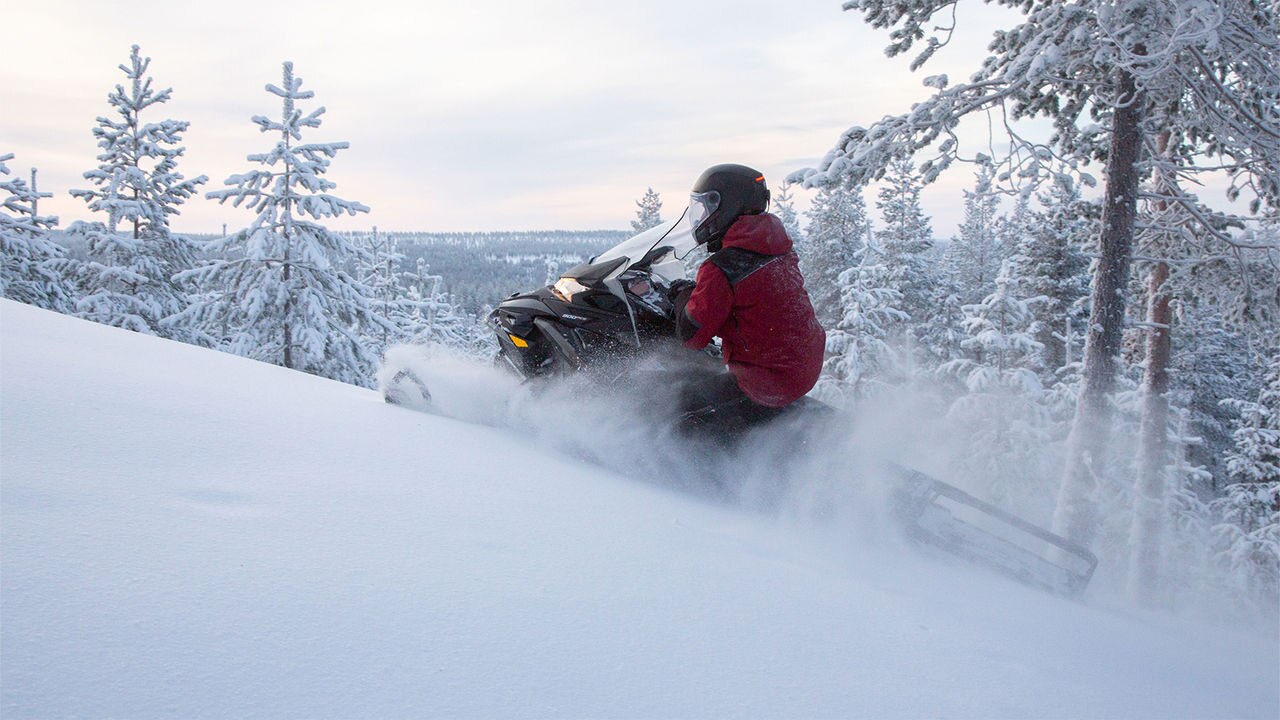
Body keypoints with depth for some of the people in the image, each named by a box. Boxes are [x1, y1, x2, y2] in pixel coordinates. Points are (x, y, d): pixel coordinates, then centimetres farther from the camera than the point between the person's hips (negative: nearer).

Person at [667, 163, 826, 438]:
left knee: (687, 404, -3)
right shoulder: (779, 246, 5)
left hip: (767, 384, -9)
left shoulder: (722, 269, -20)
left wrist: (683, 296, 3)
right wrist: (697, 291, 17)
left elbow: (693, 335, -16)